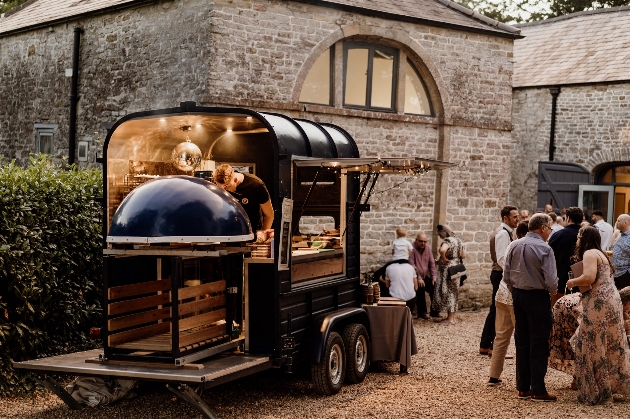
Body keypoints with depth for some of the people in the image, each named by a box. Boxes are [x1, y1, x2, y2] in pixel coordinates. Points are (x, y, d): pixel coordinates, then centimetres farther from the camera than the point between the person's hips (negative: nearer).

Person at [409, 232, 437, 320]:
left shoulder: (427, 249, 9)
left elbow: (432, 263, 9)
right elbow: (411, 265, -19)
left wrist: (434, 277, -2)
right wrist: (418, 278, -23)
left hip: (425, 276, 7)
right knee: (420, 288, -30)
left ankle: (434, 311, 2)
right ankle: (421, 312, -17)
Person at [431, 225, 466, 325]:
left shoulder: (447, 241, -16)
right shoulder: (458, 241, 10)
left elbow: (442, 250, -37)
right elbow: (463, 255, 15)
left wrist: (444, 259, -23)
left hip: (447, 269, -8)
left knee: (447, 292, 0)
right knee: (453, 292, 15)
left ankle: (450, 318, 2)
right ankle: (452, 316, 21)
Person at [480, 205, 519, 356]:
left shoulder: (501, 231, 15)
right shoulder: (503, 233, -16)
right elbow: (502, 259, -23)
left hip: (498, 274, 11)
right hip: (501, 275, -11)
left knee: (495, 310, 14)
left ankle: (484, 346, 20)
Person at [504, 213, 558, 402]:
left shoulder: (515, 246, 2)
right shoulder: (544, 248, -16)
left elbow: (506, 276, 4)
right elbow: (551, 281, -17)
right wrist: (553, 291, 4)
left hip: (518, 295, 6)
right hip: (537, 296, -6)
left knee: (521, 341, 12)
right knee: (539, 344, 2)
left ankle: (523, 388, 18)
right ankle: (538, 390, 5)